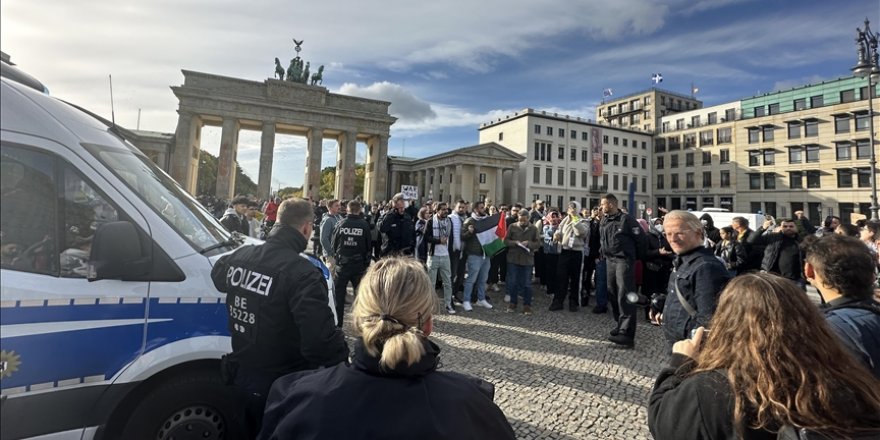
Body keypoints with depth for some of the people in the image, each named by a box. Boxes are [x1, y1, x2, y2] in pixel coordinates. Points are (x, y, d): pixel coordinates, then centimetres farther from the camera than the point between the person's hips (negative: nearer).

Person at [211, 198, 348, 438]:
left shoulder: (239, 256, -5)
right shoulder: (301, 273, -30)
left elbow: (217, 275, 21)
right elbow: (321, 341, -38)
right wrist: (344, 361, -23)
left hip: (240, 377, 7)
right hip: (281, 389, -6)